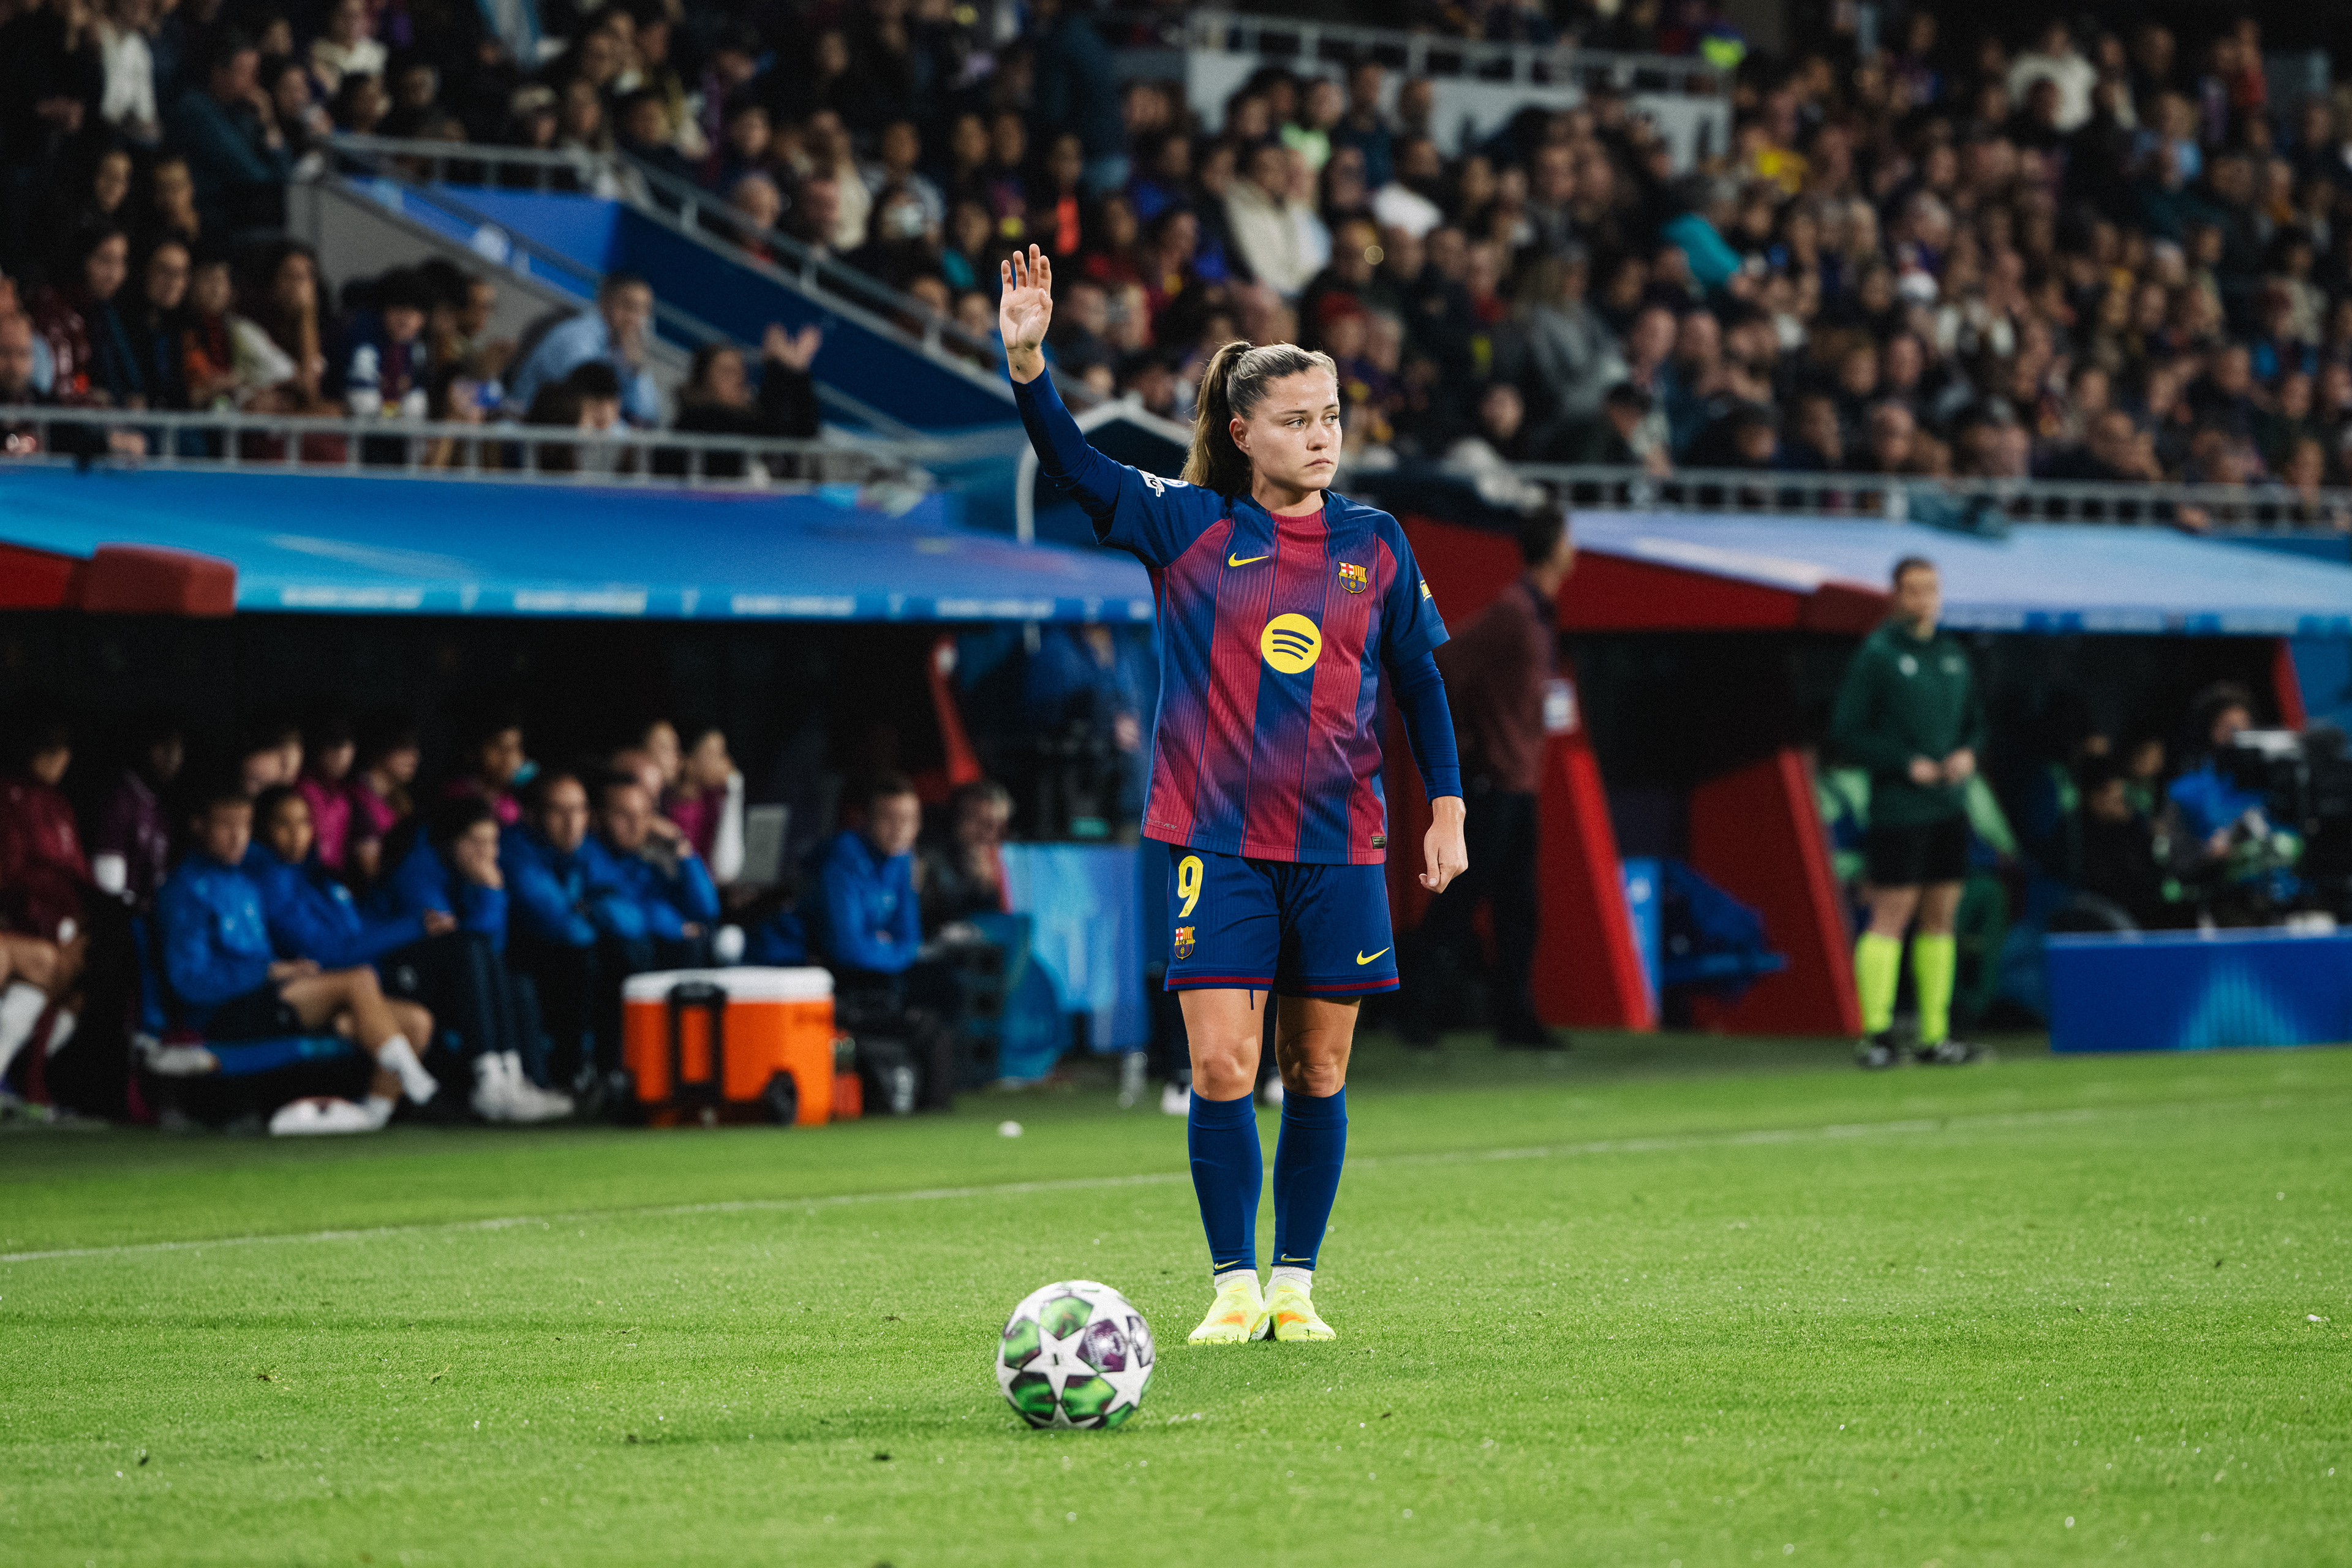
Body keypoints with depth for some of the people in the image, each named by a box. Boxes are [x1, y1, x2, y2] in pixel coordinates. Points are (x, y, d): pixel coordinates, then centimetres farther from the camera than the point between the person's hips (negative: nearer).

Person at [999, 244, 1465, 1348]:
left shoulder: (1374, 544, 7)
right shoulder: (1187, 525, 1)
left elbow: (1418, 677, 14)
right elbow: (1072, 463, -10)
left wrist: (1446, 806, 9)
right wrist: (1027, 361, -26)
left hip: (1341, 844, 2)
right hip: (1218, 841, -2)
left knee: (1317, 1073, 5)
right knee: (1221, 1070, -9)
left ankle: (1295, 1287, 16)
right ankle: (1233, 1287, 2)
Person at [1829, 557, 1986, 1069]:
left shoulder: (1952, 654, 13)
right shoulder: (1876, 655, -6)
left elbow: (1974, 720, 23)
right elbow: (1845, 731, -8)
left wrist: (1968, 754, 1)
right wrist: (1907, 764, -14)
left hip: (1949, 807, 6)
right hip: (1897, 810, -6)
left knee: (1942, 915, 6)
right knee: (1891, 916, -8)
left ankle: (1935, 1034, 10)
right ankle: (1876, 1034, -8)